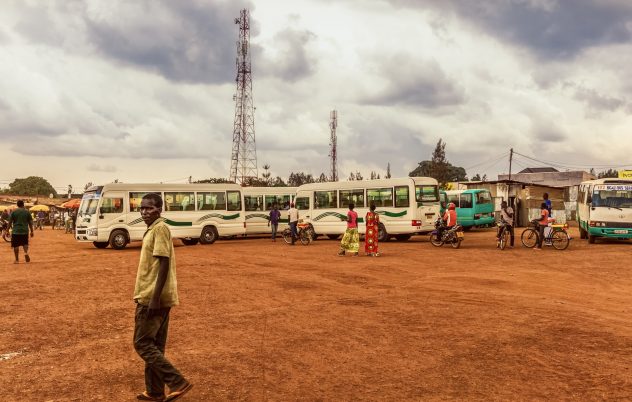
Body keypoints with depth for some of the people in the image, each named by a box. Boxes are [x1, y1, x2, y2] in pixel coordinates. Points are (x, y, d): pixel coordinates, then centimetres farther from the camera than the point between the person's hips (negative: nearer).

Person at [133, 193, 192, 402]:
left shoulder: (159, 229, -14)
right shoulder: (153, 230, 15)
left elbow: (164, 263, -21)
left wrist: (154, 297, -24)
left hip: (153, 297, -10)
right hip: (158, 297, 10)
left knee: (142, 343, -3)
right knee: (155, 345, 14)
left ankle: (178, 383, -3)